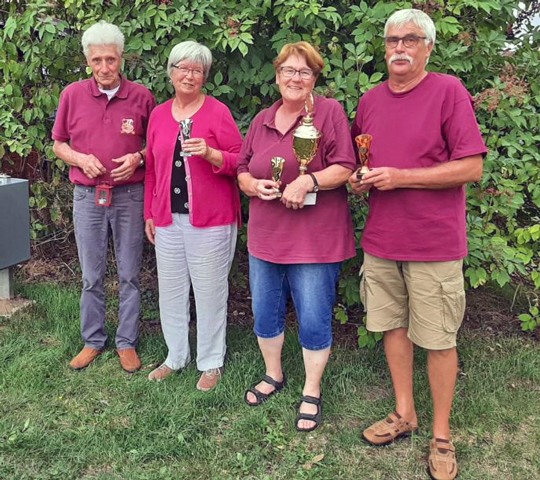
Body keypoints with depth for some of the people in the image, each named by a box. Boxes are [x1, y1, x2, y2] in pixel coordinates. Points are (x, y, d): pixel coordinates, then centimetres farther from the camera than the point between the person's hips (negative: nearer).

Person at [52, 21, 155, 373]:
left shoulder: (142, 96, -2)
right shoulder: (73, 95, 1)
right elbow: (59, 144, 10)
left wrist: (138, 158, -13)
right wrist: (81, 159, -10)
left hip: (130, 195, -1)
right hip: (88, 196, 1)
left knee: (130, 275, 7)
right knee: (91, 276, 11)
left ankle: (127, 343, 21)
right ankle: (93, 340, 26)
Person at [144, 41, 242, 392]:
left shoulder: (217, 111, -3)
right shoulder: (159, 114, 12)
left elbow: (239, 161, -4)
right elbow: (152, 168, 16)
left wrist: (210, 153, -22)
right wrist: (149, 214, 15)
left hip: (210, 218, -5)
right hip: (168, 218, 5)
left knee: (209, 291, 3)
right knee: (171, 290, 13)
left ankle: (211, 363, 20)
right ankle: (176, 356, 31)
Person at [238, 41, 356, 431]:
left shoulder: (330, 111, -3)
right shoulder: (262, 120, 12)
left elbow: (345, 167, -9)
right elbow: (242, 170, 15)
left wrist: (308, 181, -23)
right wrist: (255, 185, -6)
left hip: (315, 237, -5)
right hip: (266, 236, 5)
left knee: (315, 319, 2)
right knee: (265, 313, 15)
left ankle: (312, 392, 22)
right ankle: (274, 375, 38)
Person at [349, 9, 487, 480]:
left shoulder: (449, 91, -6)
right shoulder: (370, 100, 11)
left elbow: (472, 167, -12)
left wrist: (400, 177, -18)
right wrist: (357, 178, -1)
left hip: (434, 242, -5)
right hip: (381, 238, 5)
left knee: (439, 340, 3)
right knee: (393, 325, 13)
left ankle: (442, 435, 20)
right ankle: (404, 413, 32)